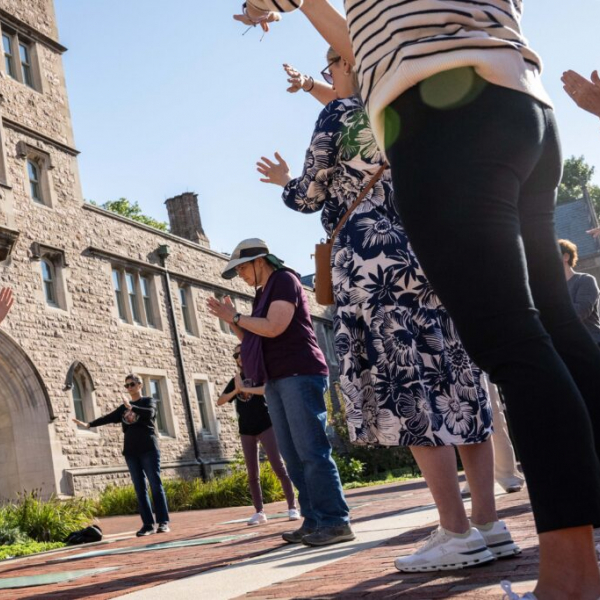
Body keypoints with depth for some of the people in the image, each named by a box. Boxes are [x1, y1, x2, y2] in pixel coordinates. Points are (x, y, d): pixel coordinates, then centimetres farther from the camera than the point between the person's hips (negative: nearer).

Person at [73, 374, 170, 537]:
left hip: (148, 449, -5)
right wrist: (89, 424, -4)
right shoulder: (123, 408, 17)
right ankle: (148, 524, 2)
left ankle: (163, 522, -7)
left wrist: (131, 408, -32)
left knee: (155, 485, -7)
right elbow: (109, 418, 8)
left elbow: (149, 413, -18)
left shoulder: (148, 401, 3)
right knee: (140, 488, 1)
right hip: (131, 451, 5)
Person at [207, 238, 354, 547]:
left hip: (299, 375, -9)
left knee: (311, 451, -14)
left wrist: (236, 316, -4)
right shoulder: (264, 293, 23)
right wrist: (231, 320, 10)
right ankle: (314, 521, 4)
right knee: (293, 456, 3)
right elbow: (255, 340, 23)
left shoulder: (284, 280, -3)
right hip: (277, 380, 9)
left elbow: (273, 328, -16)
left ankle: (336, 521, -14)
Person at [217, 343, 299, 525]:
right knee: (252, 473, 2)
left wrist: (245, 388, -20)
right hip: (246, 430, 4)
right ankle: (259, 512, 6)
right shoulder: (235, 380, 13)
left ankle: (292, 507, -6)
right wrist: (236, 390, -12)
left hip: (265, 425, -4)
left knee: (278, 466, -9)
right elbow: (220, 402, 4)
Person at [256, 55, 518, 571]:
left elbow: (313, 196, 4)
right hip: (429, 252, 7)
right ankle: (489, 524, 5)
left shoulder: (339, 113, 2)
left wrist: (285, 181, 23)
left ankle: (458, 534, -9)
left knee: (407, 392, -8)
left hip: (373, 257, -7)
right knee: (456, 385, 4)